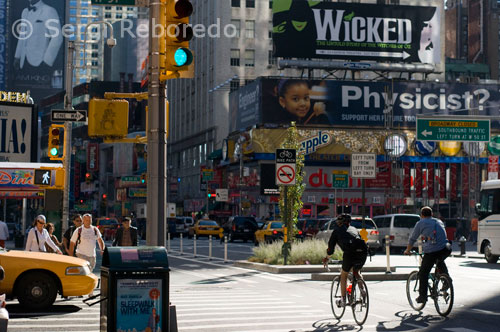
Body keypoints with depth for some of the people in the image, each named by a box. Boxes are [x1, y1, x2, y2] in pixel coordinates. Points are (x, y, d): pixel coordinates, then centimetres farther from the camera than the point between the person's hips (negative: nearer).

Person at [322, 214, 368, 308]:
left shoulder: (336, 231, 20)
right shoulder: (354, 229, 32)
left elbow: (331, 248, 20)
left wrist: (326, 258, 40)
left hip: (350, 253, -4)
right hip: (363, 252, 4)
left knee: (344, 275, 19)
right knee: (356, 272, 31)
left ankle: (343, 300, 20)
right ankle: (361, 289, 8)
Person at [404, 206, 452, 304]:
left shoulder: (420, 223, 11)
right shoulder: (439, 222, 24)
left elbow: (412, 239, 17)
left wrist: (407, 251, 32)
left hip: (431, 252, -5)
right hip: (446, 250, 5)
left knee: (423, 274, 9)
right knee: (440, 262, 38)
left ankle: (422, 296, 8)